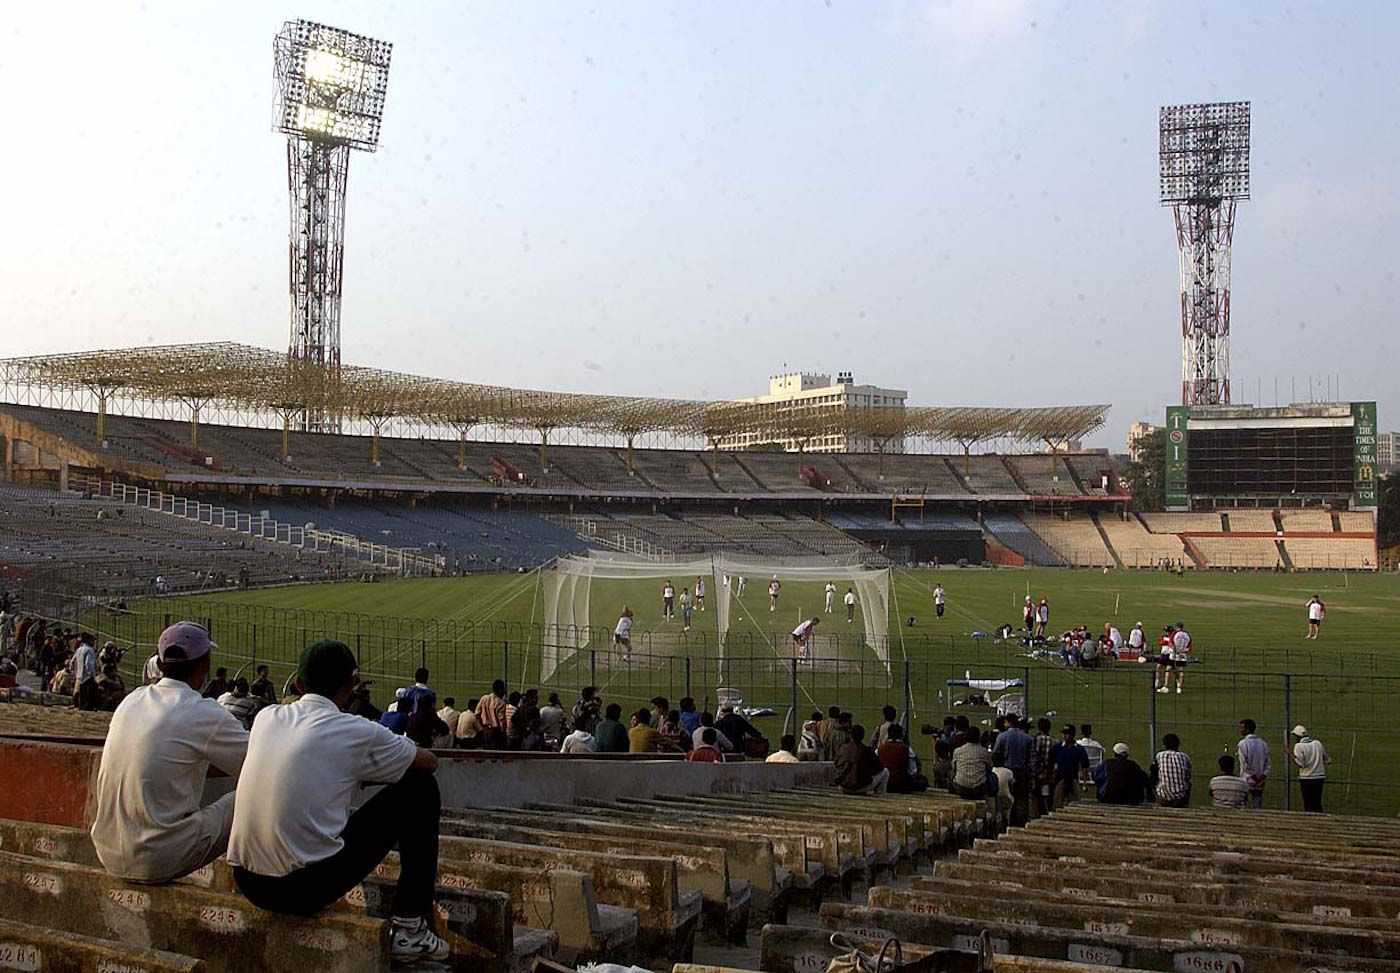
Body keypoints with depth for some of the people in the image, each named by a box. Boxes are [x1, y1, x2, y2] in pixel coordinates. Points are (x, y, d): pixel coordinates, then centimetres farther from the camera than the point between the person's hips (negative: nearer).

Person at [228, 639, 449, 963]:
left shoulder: (267, 718, 8)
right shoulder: (356, 732, -6)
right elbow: (429, 762, 12)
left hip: (247, 884, 6)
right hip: (307, 889, -6)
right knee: (421, 789, 7)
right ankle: (409, 929, 11)